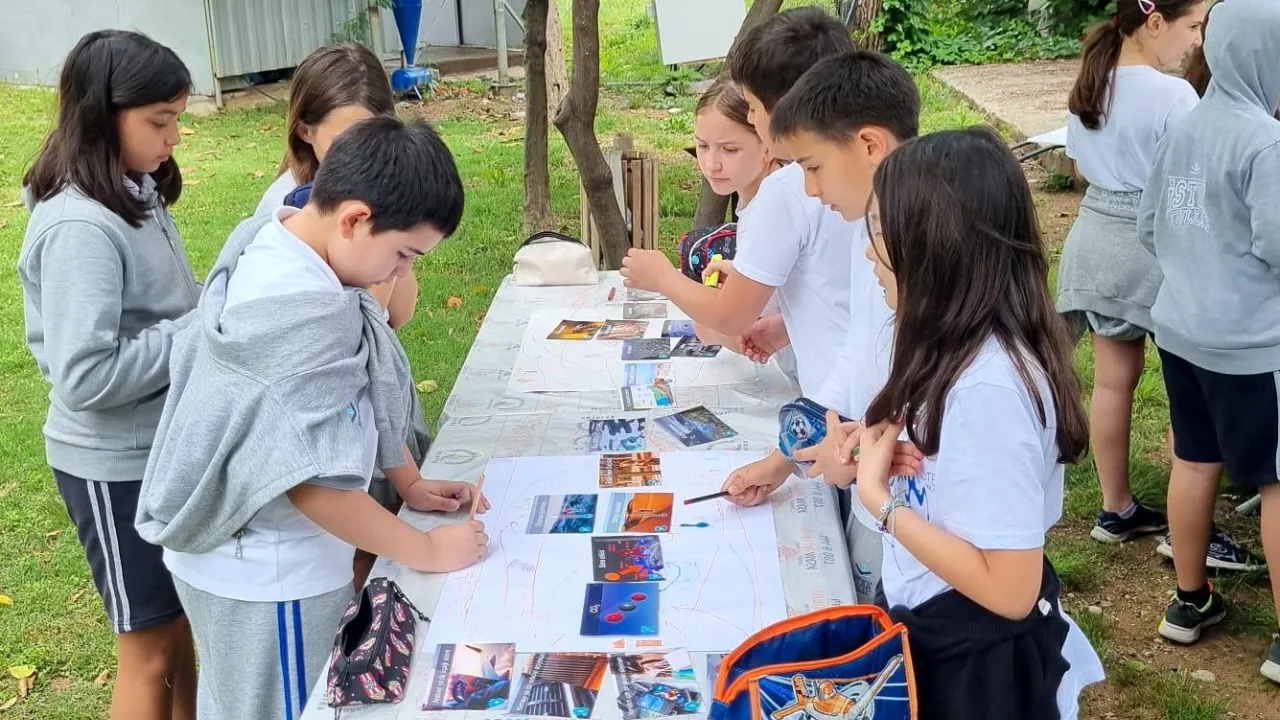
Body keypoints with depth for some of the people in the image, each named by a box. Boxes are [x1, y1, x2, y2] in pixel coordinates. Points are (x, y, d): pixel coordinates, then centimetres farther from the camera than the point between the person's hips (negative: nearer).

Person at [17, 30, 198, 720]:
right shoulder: (79, 228, -25)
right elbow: (85, 376, -29)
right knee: (150, 651, 8)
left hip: (165, 445, 8)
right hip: (116, 467, -8)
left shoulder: (133, 195, 3)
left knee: (179, 625, 22)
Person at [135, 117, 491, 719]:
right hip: (269, 578, -9)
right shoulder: (305, 314, -31)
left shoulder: (274, 243, -2)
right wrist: (427, 551, -17)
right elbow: (314, 481, -29)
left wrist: (410, 483, 12)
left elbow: (360, 393, 9)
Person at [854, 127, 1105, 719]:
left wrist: (877, 496, -22)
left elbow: (1010, 590, -28)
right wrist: (888, 449, -4)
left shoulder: (987, 386, -30)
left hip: (975, 661, -8)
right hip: (937, 630, 8)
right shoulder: (964, 347, -2)